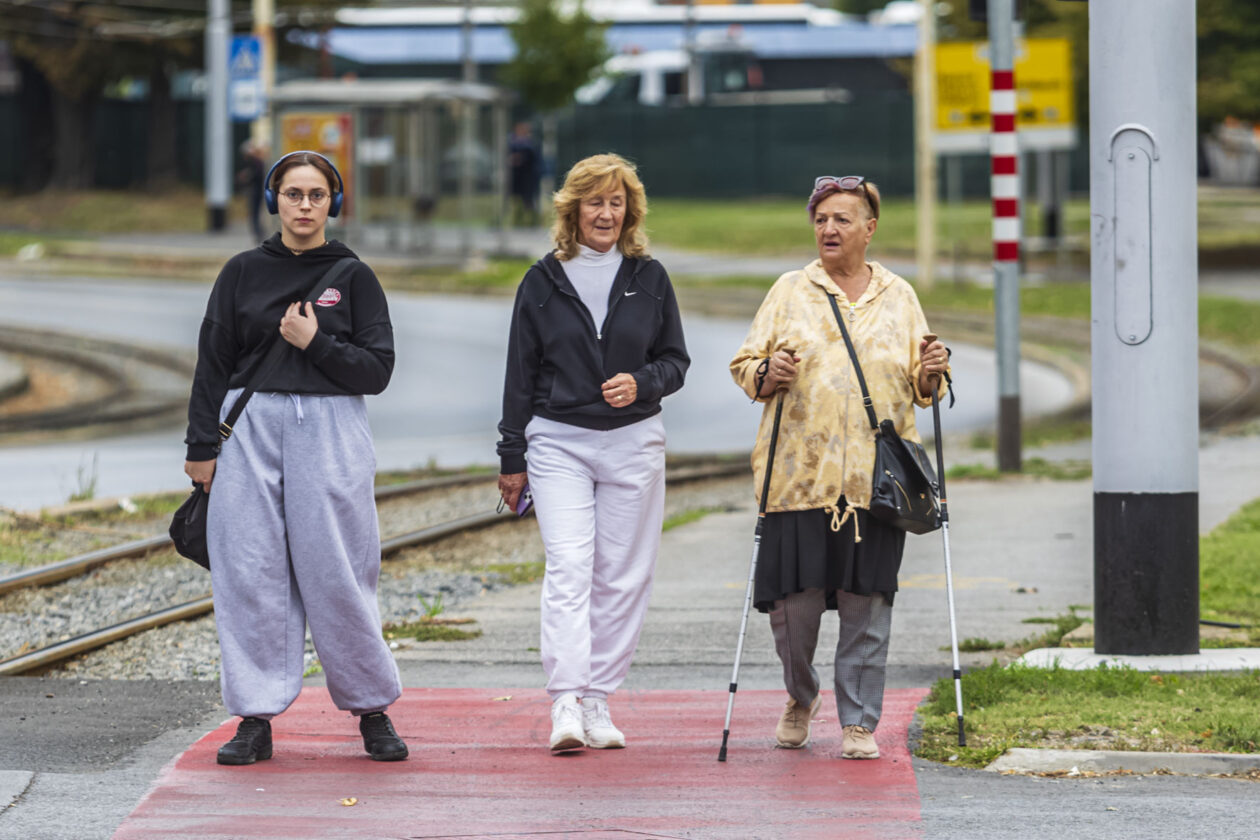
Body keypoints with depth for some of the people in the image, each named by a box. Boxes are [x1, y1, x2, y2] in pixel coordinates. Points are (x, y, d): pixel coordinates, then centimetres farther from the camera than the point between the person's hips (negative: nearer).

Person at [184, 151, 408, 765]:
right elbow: (213, 364, 8)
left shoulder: (352, 277, 5)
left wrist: (315, 342, -11)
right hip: (251, 430, 1)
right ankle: (255, 718, 4)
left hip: (332, 433, -1)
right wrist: (202, 446, 3)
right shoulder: (243, 273, 8)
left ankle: (372, 708, 11)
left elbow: (377, 370, 1)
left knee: (337, 573, -3)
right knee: (251, 572, -1)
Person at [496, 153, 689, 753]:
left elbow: (675, 360, 11)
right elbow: (521, 372, 7)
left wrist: (642, 383, -12)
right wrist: (511, 457, 6)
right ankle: (567, 704, -22)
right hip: (558, 442, -2)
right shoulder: (543, 281, 4)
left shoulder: (650, 279, 6)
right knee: (568, 567, -14)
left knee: (621, 577, 3)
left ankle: (597, 701, 10)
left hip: (634, 443, 2)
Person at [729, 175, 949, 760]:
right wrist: (770, 375, -13)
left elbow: (919, 387, 17)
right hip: (800, 470, -1)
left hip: (876, 477, 1)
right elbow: (745, 367, 8)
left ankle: (859, 722, 8)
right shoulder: (790, 292, 9)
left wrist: (930, 373, -5)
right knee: (795, 597, -2)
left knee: (867, 601, -2)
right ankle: (800, 696, 25)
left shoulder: (899, 297, 13)